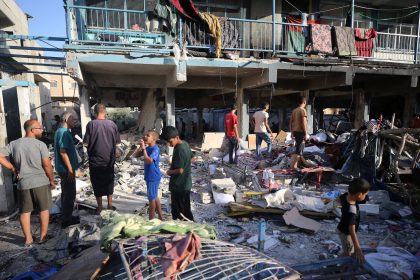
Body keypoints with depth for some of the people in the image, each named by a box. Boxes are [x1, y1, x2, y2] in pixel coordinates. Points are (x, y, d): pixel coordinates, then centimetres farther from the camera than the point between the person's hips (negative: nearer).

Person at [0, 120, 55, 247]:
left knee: (25, 211, 13)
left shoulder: (13, 144, 3)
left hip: (23, 183, 3)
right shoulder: (40, 144, -10)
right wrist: (52, 180, 0)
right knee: (44, 209, 11)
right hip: (41, 182, -3)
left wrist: (13, 168, 4)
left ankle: (28, 239, 19)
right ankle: (43, 236, 18)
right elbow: (47, 165, -12)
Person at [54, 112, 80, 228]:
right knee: (70, 194, -2)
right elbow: (63, 152, -24)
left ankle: (66, 216, 27)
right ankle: (66, 220, 7)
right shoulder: (64, 133, -18)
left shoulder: (60, 131, 14)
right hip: (66, 169, -10)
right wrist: (70, 169, -22)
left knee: (66, 193, 17)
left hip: (63, 168, 10)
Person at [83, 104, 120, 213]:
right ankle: (110, 205, 26)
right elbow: (117, 141, 0)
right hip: (109, 159, 2)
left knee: (97, 183, 11)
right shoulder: (112, 124, -6)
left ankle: (99, 207, 21)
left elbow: (86, 142, -12)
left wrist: (94, 143, 8)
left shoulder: (91, 124, -13)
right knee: (109, 182, 17)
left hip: (95, 159, -2)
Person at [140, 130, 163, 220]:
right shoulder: (148, 148, 6)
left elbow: (148, 160, -32)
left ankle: (151, 219, 18)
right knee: (154, 197, 18)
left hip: (153, 177, -9)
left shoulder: (155, 149, -21)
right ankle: (160, 217, 31)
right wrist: (141, 147, -2)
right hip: (150, 176, 9)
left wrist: (143, 148, -29)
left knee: (151, 198, 3)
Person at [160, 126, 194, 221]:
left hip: (179, 186, -10)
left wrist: (170, 172, -8)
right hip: (185, 183, 10)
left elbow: (180, 170, -27)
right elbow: (191, 157, 18)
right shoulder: (185, 144, 3)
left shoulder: (179, 150, -25)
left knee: (182, 211, 5)